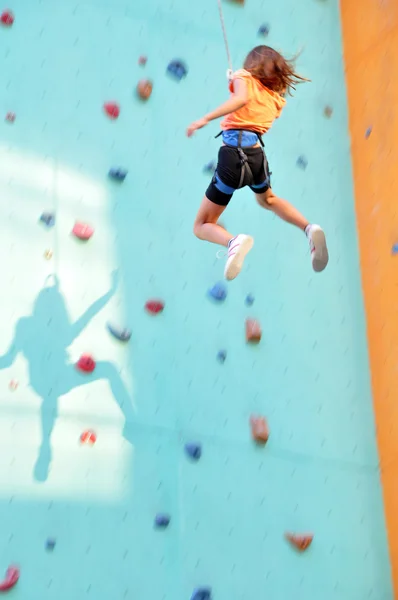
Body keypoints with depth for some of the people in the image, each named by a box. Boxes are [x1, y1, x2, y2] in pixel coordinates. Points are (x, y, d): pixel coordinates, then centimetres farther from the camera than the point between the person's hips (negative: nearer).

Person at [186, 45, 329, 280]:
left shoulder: (244, 76, 5)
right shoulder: (277, 97, 20)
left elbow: (241, 98, -16)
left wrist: (205, 119, -23)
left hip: (233, 153, -5)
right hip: (257, 155, 5)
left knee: (202, 226, 6)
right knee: (267, 199, 40)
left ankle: (234, 241, -28)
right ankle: (309, 228, 15)